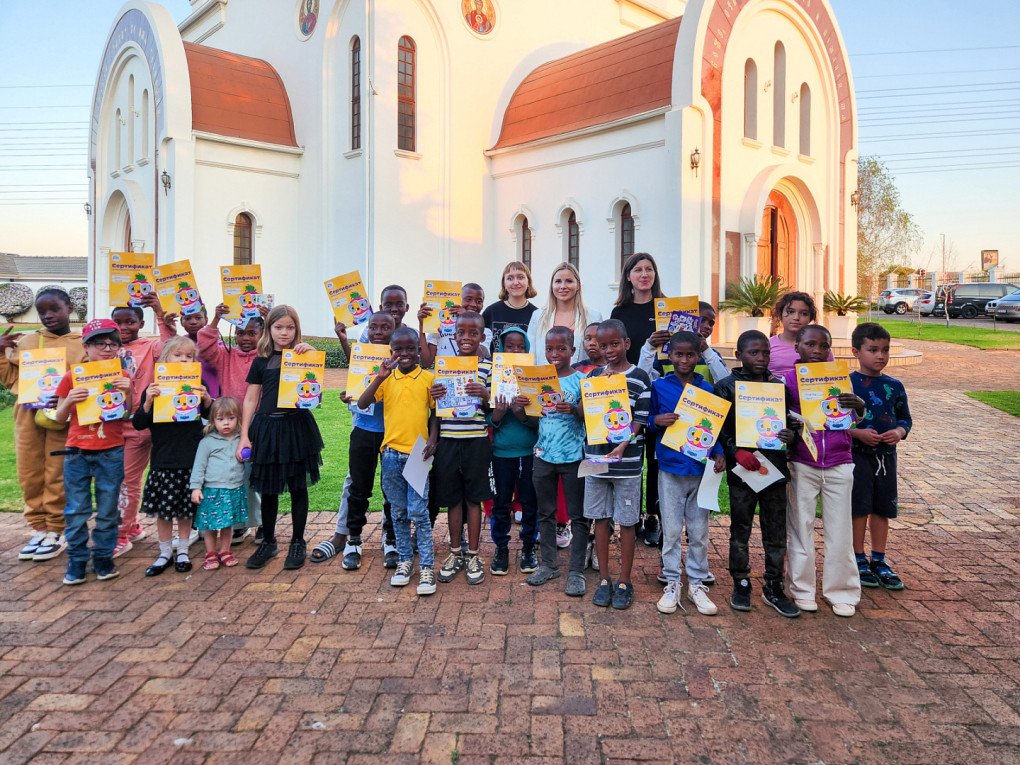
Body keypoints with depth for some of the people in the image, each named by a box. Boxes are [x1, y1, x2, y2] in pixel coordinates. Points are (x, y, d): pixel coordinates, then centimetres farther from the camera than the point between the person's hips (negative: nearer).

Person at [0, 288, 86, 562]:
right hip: (28, 415, 4)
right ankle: (39, 528, 19)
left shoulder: (83, 344, 3)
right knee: (30, 475, 8)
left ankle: (56, 531, 11)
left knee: (57, 476, 0)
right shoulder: (25, 341, 13)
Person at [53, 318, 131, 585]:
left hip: (111, 453, 0)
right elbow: (59, 418, 5)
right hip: (77, 452, 0)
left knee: (107, 510, 7)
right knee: (76, 510, 5)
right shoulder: (72, 378, 0)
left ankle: (104, 558, 18)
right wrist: (69, 401, -15)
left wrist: (128, 392, -14)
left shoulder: (122, 377, 1)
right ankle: (76, 561, 16)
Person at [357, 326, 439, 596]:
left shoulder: (428, 378, -1)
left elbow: (435, 414, 4)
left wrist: (432, 441, -10)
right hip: (392, 453, 3)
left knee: (418, 512, -5)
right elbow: (362, 404, -7)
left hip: (417, 453, -3)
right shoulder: (387, 378, 4)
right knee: (398, 512, 11)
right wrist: (379, 377, -17)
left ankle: (427, 566, 4)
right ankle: (405, 560, 24)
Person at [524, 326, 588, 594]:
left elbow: (588, 418, -10)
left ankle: (576, 571, 13)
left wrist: (574, 410, -30)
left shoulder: (581, 379, -6)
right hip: (544, 455, 4)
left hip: (573, 456, -4)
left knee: (578, 515, 4)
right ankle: (549, 565, 27)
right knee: (546, 513, 14)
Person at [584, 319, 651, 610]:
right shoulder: (594, 375, 8)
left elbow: (639, 420, -7)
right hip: (595, 456, 4)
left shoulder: (640, 378, -4)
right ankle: (604, 579, 23)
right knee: (601, 519, 10)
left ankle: (624, 582, 18)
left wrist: (622, 447, -21)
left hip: (627, 460, -3)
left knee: (626, 522, 5)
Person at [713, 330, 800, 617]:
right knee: (740, 530, 8)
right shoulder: (726, 387, -4)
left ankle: (774, 587, 22)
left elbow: (790, 421, 12)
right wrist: (737, 452, -19)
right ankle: (741, 584, 22)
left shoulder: (779, 386, 7)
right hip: (741, 470, -3)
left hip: (774, 467, 3)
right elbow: (719, 429, -6)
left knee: (776, 532, 9)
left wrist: (791, 435, -10)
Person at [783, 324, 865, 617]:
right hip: (802, 464, -1)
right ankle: (802, 589, 21)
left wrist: (860, 405, -21)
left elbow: (855, 419, 1)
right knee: (801, 527, 7)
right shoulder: (788, 380, -3)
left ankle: (842, 592, 21)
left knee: (840, 530, 7)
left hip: (839, 464, 1)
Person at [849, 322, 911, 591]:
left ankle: (879, 561, 24)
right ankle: (859, 560, 17)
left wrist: (899, 431, -8)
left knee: (882, 508, 11)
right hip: (856, 454, -4)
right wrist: (857, 433, -21)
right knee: (859, 508, 2)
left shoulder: (894, 386, 5)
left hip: (886, 455, 5)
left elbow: (905, 417, 12)